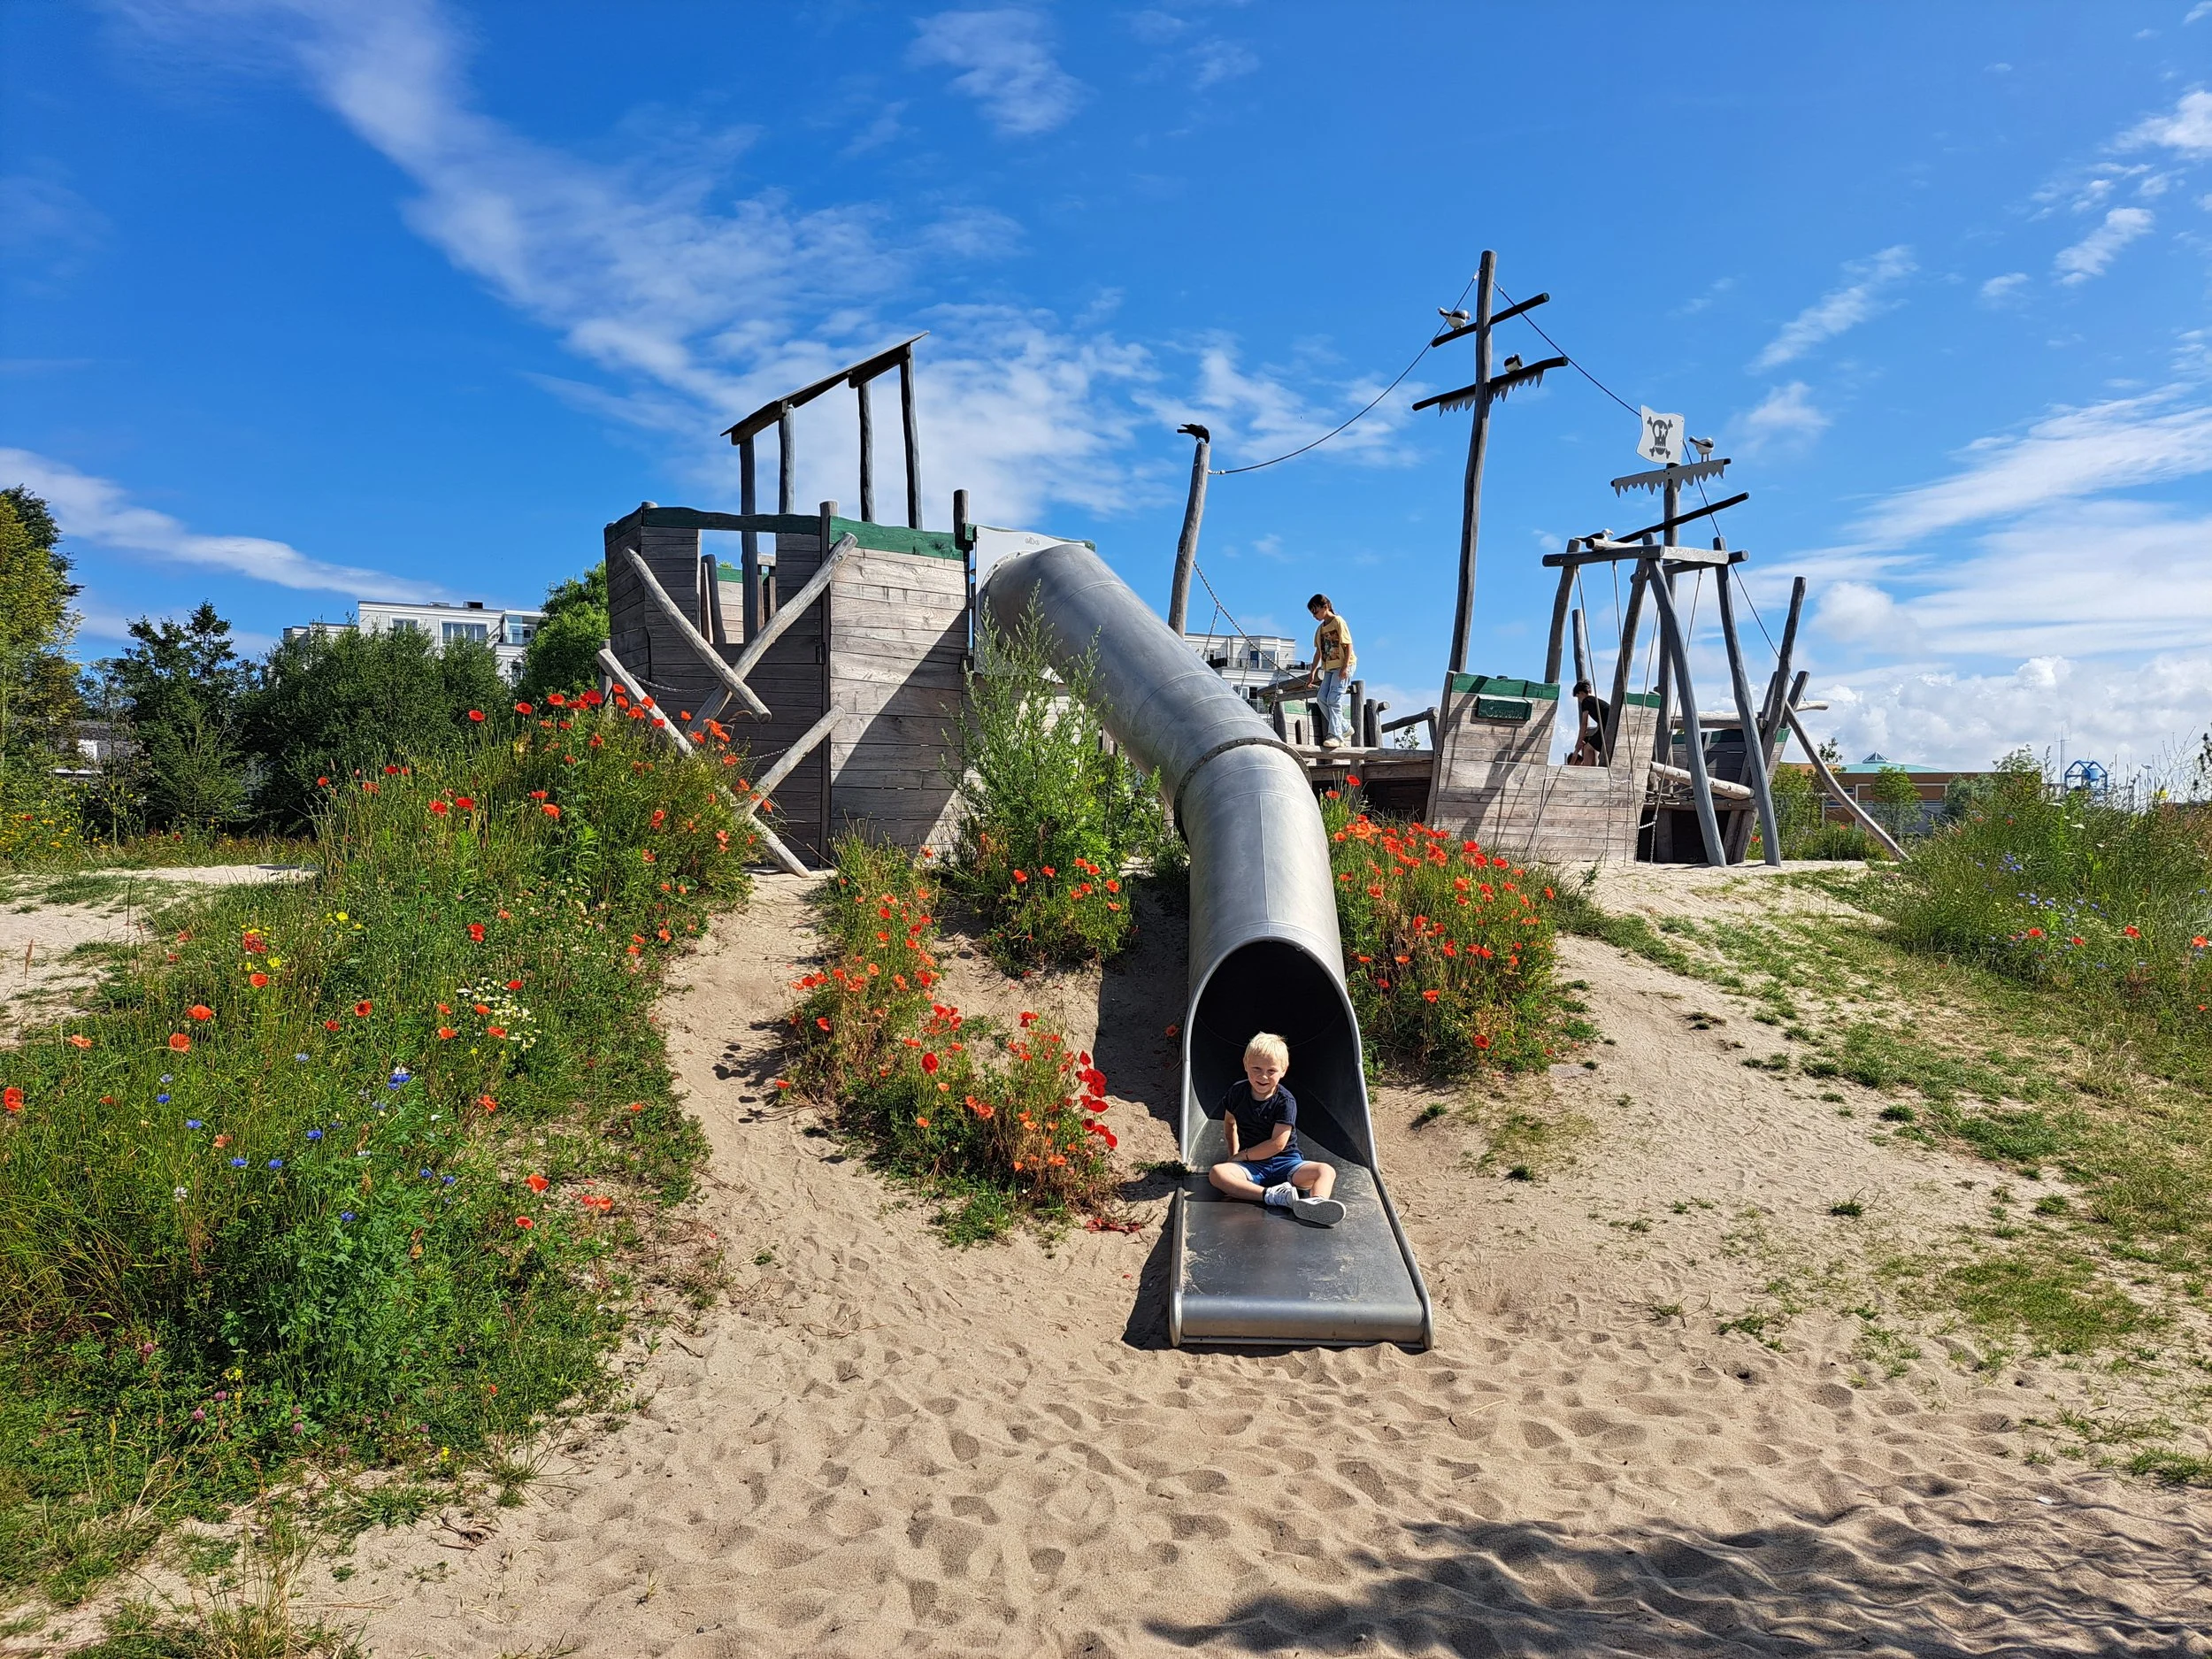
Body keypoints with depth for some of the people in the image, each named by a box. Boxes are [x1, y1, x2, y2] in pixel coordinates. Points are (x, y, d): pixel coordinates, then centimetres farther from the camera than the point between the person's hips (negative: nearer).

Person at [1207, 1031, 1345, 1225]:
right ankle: (1270, 1195, -45)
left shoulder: (1286, 1102, -10)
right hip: (1250, 1166, 2)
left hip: (1284, 1162, -2)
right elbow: (1229, 1122, 21)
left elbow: (1277, 1144, -15)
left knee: (1326, 1171, -27)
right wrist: (1234, 1155, 13)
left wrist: (1242, 1155, -8)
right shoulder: (1238, 1094, 1)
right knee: (1216, 1173, -29)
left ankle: (1314, 1203, -60)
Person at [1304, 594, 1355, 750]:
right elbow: (1319, 652, 19)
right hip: (1328, 668, 8)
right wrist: (1313, 671, 12)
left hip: (1342, 667, -8)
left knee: (1334, 698, -17)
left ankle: (1335, 735, -20)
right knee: (1322, 699, -4)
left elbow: (1348, 645, -11)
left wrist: (1345, 667, -19)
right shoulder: (1320, 629, 16)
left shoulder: (1338, 622, -6)